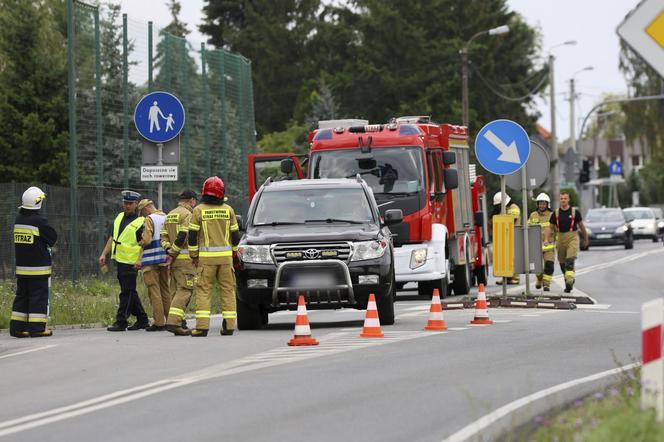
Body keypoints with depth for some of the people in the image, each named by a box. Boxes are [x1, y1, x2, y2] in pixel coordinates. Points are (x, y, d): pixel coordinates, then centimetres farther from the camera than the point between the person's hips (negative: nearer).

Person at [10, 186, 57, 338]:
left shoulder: (18, 221, 6)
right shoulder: (39, 221, -15)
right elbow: (53, 238, -6)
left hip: (21, 267, 7)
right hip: (39, 267, -7)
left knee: (22, 295, 12)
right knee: (39, 296, -2)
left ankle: (17, 327, 11)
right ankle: (36, 328, -5)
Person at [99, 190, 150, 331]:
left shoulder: (141, 222, -9)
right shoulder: (119, 217, 14)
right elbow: (112, 238, 20)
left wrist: (139, 260, -25)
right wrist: (104, 254, 14)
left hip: (131, 262, -8)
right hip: (119, 260, 8)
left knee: (127, 292, -7)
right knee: (130, 292, 14)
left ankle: (121, 322, -5)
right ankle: (142, 320, 23)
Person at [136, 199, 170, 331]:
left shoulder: (149, 220, -10)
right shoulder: (166, 218, 11)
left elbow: (146, 240, -18)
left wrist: (140, 243, 2)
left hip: (152, 260, -7)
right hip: (166, 258, 7)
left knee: (154, 290, -4)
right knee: (165, 290, 14)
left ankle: (159, 322, -7)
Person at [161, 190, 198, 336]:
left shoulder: (170, 215, 18)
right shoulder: (187, 215, -9)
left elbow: (164, 237, 12)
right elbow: (182, 237, -19)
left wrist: (169, 251, -1)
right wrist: (173, 254, -12)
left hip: (174, 260, 9)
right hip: (185, 258, -8)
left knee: (176, 291, 11)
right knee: (184, 291, -10)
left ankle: (180, 323, 11)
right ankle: (173, 322, -21)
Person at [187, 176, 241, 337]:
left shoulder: (199, 210, -3)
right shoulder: (228, 210, 3)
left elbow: (192, 235, -4)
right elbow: (235, 234, 9)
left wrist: (193, 255, 6)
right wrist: (235, 252, 22)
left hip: (206, 257, -2)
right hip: (225, 257, 2)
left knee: (204, 291, 0)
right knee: (227, 290, 8)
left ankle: (202, 325, -9)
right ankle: (229, 325, 7)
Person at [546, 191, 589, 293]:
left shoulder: (575, 212, -1)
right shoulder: (556, 213, 4)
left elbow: (581, 226, 10)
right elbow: (551, 228, 9)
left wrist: (586, 239, 19)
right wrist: (547, 240, -4)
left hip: (572, 238, -3)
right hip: (560, 239, 3)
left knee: (570, 261, -19)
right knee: (562, 263, 10)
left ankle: (569, 282, -27)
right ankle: (569, 281, 29)